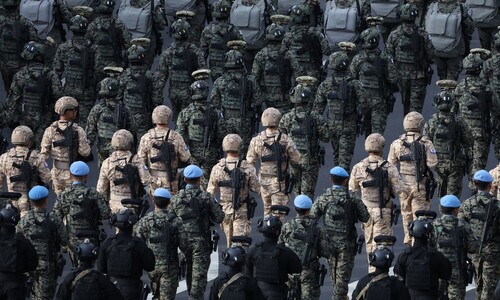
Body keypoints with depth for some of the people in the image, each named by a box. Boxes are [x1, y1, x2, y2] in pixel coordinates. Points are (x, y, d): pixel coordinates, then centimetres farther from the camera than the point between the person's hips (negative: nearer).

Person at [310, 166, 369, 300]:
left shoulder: (323, 199, -6)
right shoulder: (353, 199, -9)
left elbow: (311, 217, -5)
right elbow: (365, 218, -1)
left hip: (329, 243, 2)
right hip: (347, 244, -2)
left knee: (334, 277, 20)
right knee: (342, 278, 2)